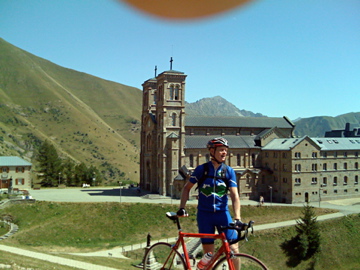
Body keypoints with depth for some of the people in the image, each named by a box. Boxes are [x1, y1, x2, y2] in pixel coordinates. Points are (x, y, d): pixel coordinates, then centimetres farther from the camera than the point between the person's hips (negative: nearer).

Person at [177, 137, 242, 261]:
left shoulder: (229, 171, -1)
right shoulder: (201, 169, -3)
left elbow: (234, 195, -9)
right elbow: (186, 188, 6)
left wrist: (237, 218, -20)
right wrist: (182, 208, -4)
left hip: (222, 213, 1)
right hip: (204, 214, -1)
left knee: (233, 249, -7)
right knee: (209, 254, 4)